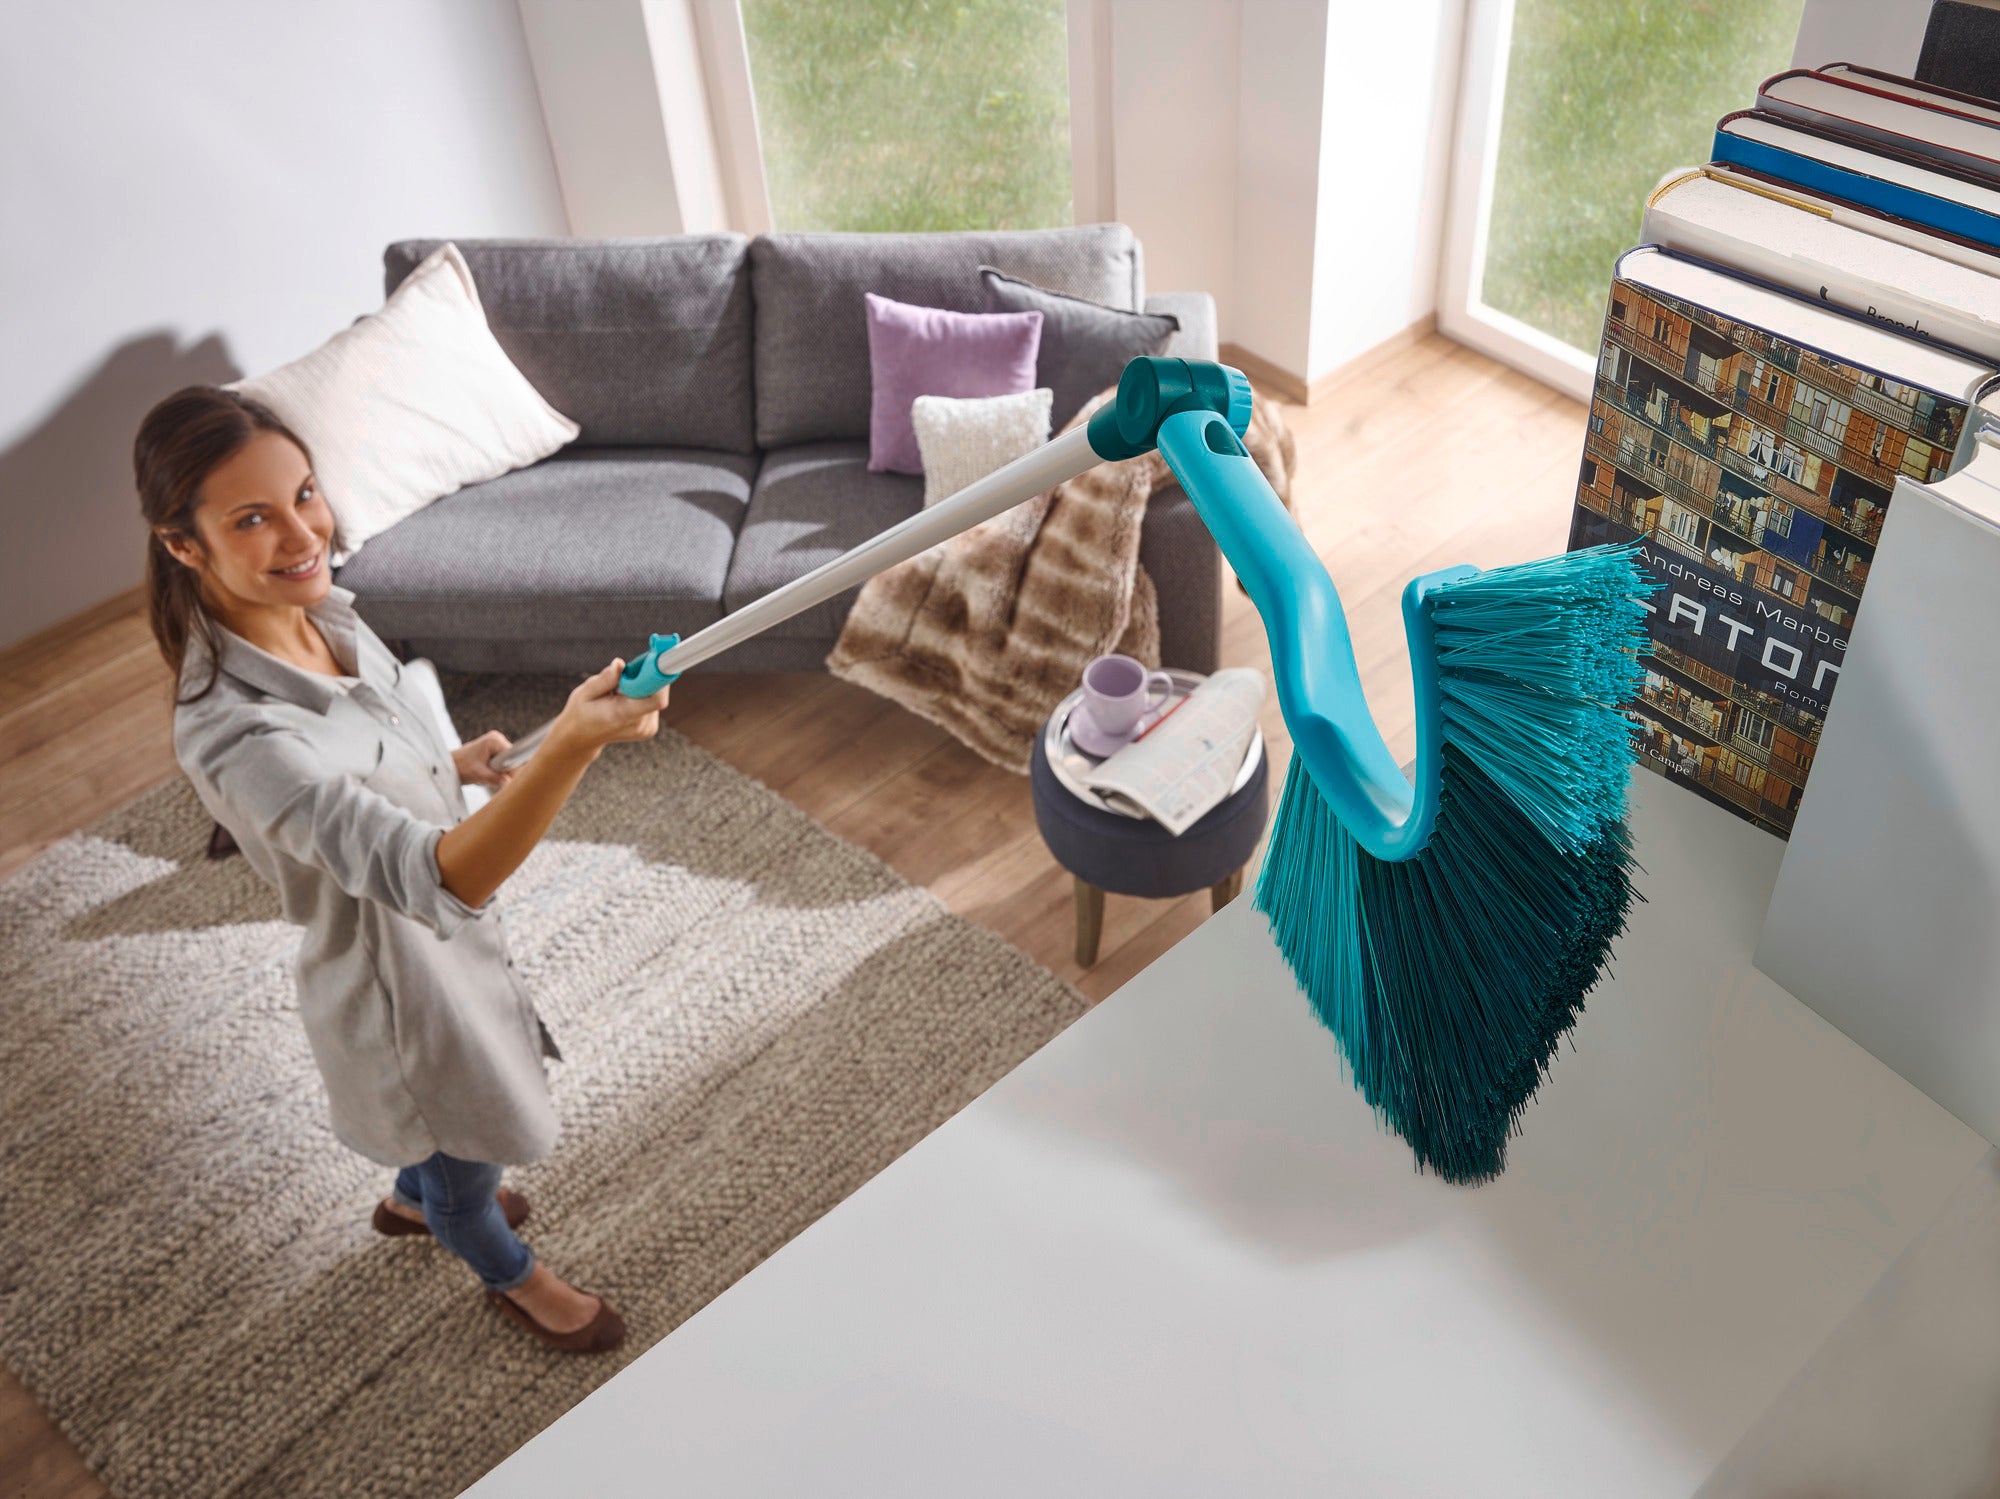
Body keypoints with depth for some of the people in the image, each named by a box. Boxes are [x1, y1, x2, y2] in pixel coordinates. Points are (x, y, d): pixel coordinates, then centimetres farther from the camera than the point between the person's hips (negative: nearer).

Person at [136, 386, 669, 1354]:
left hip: (450, 924, 7)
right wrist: (570, 747, -65)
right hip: (397, 975, -7)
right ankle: (509, 1275, 56)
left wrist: (456, 765, -7)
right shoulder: (232, 734, -41)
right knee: (467, 1154, 24)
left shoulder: (321, 612, -14)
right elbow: (433, 878, -51)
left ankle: (416, 1200, 68)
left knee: (449, 1127, 35)